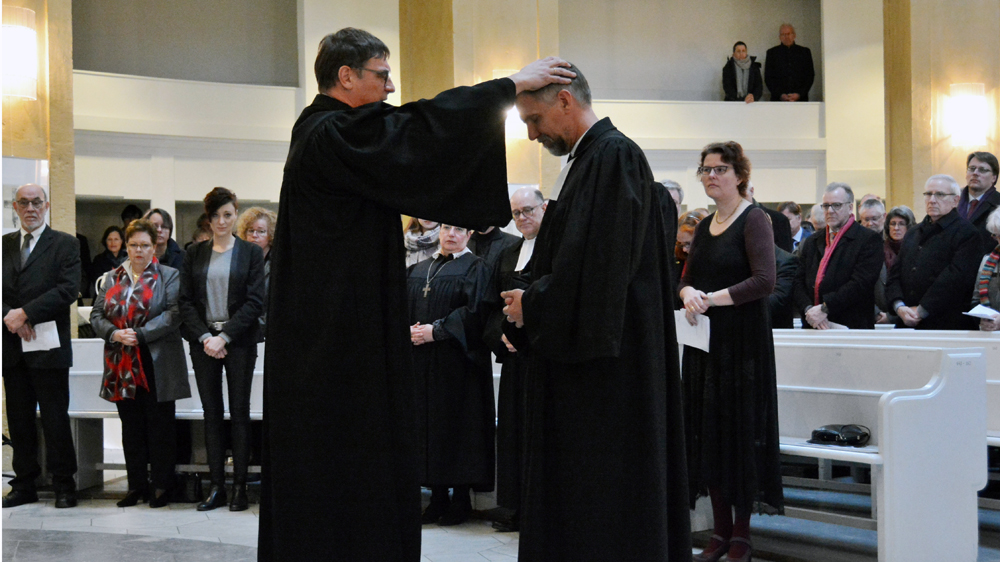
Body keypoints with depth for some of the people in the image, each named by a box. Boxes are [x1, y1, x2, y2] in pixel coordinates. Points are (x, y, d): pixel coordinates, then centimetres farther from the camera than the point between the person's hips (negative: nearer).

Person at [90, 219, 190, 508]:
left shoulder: (168, 276, 1)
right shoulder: (112, 278, 14)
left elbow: (173, 314, -11)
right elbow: (97, 315, 9)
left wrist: (140, 334, -19)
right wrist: (114, 334, -11)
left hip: (157, 367, -4)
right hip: (122, 366, 4)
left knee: (159, 427, 0)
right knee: (131, 427, 9)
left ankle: (161, 485, 9)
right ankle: (136, 485, 16)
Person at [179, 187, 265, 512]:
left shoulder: (251, 253, 3)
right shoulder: (194, 254, 10)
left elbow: (254, 302, -4)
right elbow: (186, 301, 6)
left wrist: (224, 336, -12)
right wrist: (204, 337, -8)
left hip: (239, 341, -2)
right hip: (204, 341, 2)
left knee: (239, 412, 0)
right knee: (211, 413, 3)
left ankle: (240, 487, 4)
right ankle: (216, 487, 6)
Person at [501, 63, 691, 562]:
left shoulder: (614, 156, -14)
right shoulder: (587, 157, 15)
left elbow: (600, 265, -21)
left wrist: (532, 305, -11)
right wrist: (529, 304, 7)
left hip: (605, 368, -10)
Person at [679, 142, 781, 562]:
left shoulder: (753, 219, -7)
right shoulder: (705, 226, 14)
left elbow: (765, 281, -17)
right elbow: (688, 277, 18)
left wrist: (713, 299, -18)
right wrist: (688, 293, -5)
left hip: (742, 340, -7)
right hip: (704, 339, 7)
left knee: (740, 429, -3)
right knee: (707, 431, 6)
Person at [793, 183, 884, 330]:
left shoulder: (869, 239, 1)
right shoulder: (812, 242, 20)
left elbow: (861, 283, -11)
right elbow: (799, 282, 12)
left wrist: (825, 308, -16)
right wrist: (808, 309, -8)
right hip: (812, 327, 4)